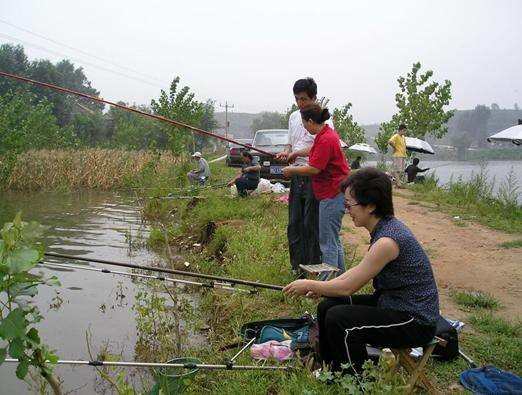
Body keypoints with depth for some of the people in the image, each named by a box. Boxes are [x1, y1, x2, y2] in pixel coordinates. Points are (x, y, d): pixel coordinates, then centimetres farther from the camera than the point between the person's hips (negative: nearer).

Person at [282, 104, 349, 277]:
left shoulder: (326, 139, -21)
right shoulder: (327, 133, 12)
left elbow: (314, 169, -22)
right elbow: (316, 151, 33)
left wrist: (291, 170, -8)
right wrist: (295, 153, 36)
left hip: (332, 194, -11)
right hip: (333, 193, 11)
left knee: (328, 242, -4)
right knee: (333, 239, 19)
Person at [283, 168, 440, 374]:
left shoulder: (387, 241, -28)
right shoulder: (386, 226, 1)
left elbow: (348, 287, -19)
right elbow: (360, 270, 14)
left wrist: (309, 285, -5)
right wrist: (322, 286, 7)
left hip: (415, 322, -9)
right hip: (395, 304, 10)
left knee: (337, 318, -22)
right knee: (326, 306, 5)